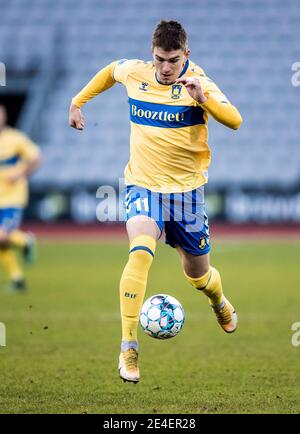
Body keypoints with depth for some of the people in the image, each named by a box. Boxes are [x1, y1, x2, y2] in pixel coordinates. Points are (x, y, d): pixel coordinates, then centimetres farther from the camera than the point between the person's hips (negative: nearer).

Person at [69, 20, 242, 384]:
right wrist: (78, 102, 22)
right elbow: (109, 72, 22)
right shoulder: (134, 72, -3)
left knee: (198, 276, 14)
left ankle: (219, 302, 53)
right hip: (143, 185, 1)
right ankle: (128, 347, -27)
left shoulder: (197, 81, -13)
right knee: (140, 251, -28)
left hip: (186, 189, -1)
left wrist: (204, 98, -41)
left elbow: (234, 121, -26)